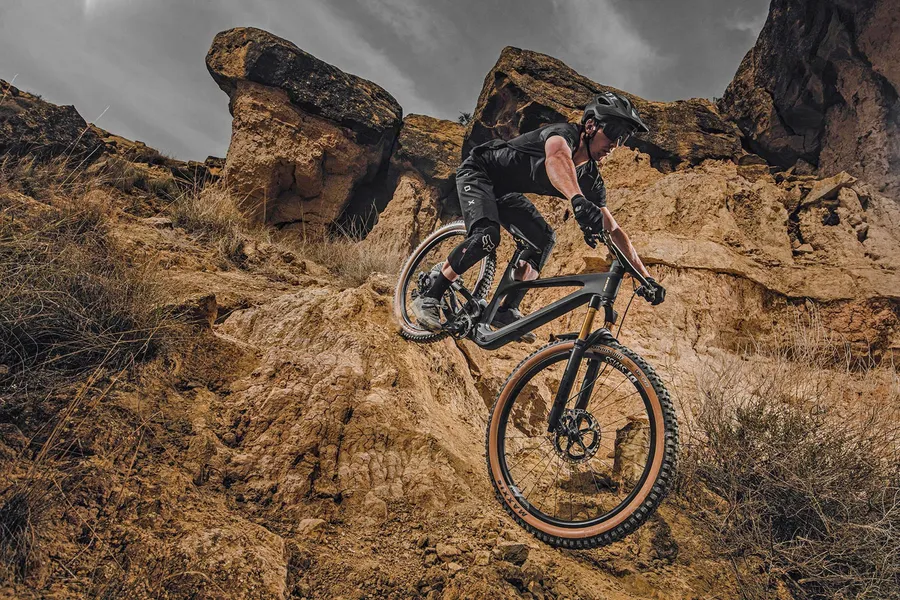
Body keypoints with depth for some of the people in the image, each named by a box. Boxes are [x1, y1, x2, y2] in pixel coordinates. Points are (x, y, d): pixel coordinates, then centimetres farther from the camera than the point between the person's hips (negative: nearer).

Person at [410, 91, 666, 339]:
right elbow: (557, 158, -54)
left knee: (544, 238, -9)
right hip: (478, 171, -8)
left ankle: (506, 310, -6)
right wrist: (578, 200, -73)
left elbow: (614, 231, -1)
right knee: (487, 235, -30)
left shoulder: (592, 181, -5)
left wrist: (645, 276, -7)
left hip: (505, 192, 8)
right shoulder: (564, 133, -27)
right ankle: (428, 299, -19)